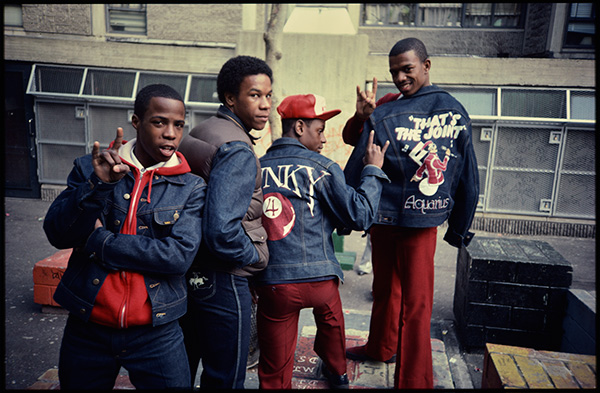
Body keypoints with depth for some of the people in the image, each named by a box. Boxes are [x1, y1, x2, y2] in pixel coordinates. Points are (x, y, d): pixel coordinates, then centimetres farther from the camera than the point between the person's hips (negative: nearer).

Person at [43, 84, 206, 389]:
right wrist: (98, 184, -23)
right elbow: (57, 235, -8)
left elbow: (180, 255, -15)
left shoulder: (191, 188, -4)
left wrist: (100, 241, -14)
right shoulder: (91, 168, 1)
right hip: (87, 329, 2)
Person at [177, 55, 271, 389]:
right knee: (225, 379, 8)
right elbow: (222, 232, -29)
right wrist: (257, 255, -12)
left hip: (189, 273, 10)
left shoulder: (200, 133, 10)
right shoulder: (238, 151, -21)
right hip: (223, 282, -10)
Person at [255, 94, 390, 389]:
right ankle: (337, 375, 57)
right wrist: (373, 170, 4)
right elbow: (360, 216, -8)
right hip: (318, 277, 0)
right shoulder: (322, 168, -9)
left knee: (275, 372, 12)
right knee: (331, 321, 32)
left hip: (271, 283, 1)